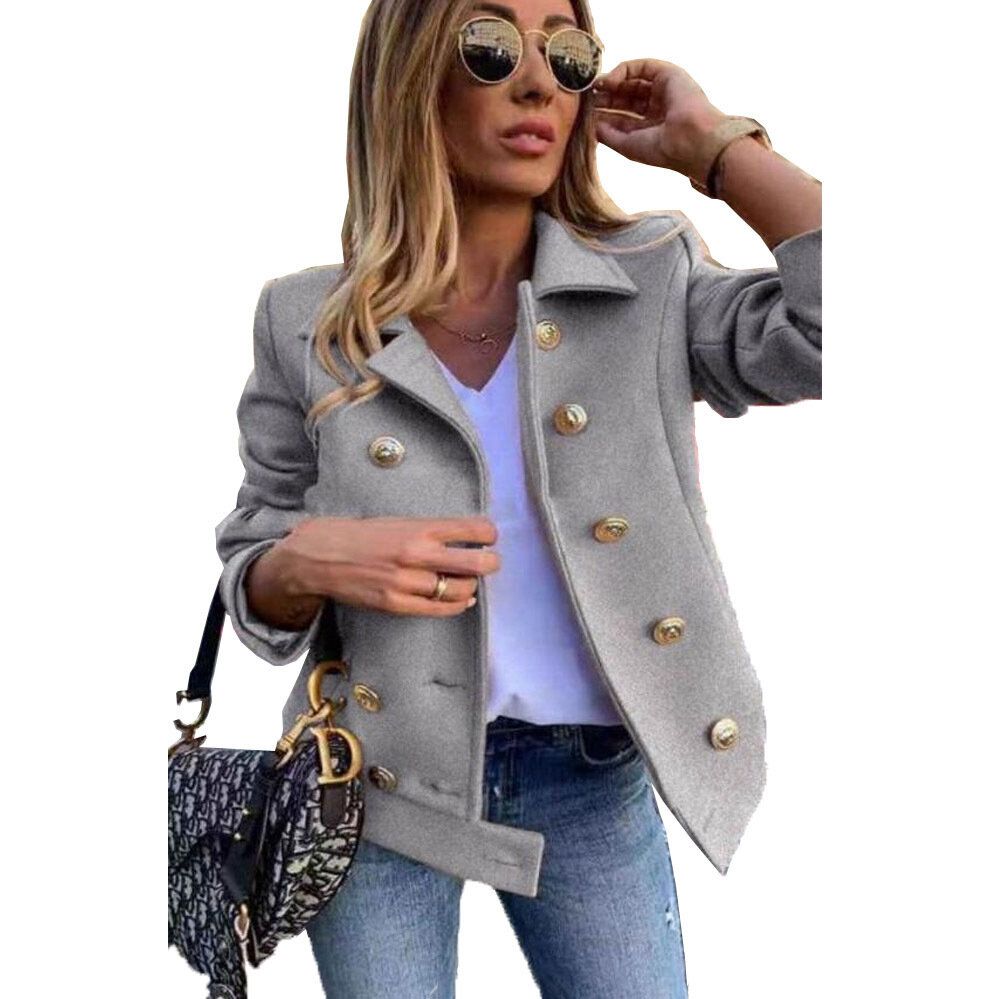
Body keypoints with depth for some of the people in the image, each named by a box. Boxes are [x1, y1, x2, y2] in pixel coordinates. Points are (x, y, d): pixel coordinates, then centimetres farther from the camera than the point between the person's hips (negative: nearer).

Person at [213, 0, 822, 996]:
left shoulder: (652, 282, -4)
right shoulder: (309, 322, -4)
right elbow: (247, 576, 4)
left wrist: (710, 145, -13)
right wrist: (309, 561, -19)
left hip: (592, 786, 1)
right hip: (378, 786, 0)